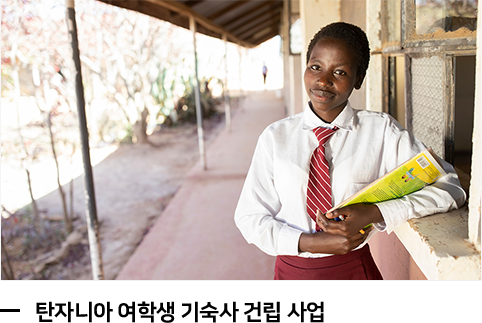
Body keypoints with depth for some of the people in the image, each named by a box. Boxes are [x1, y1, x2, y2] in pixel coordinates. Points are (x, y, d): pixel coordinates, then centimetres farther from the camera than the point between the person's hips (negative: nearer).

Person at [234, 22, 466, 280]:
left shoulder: (381, 131, -7)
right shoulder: (275, 137, -5)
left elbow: (450, 187, -12)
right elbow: (249, 217, -4)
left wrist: (374, 213, -23)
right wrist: (308, 242, -18)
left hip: (354, 268, -1)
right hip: (292, 270, 1)